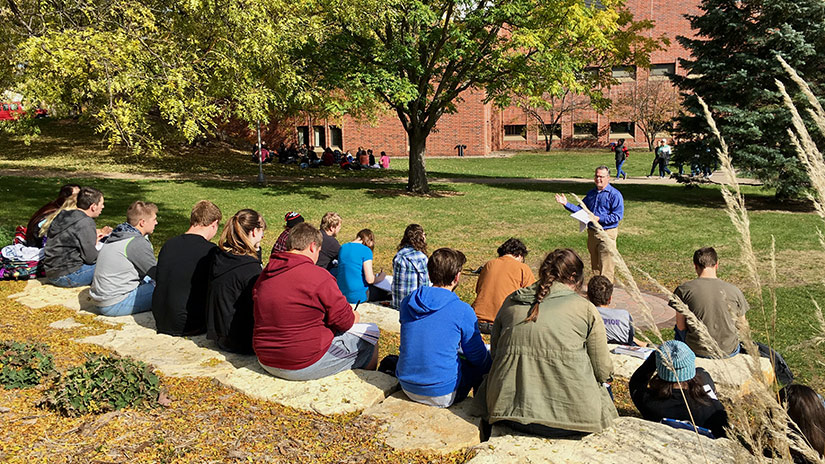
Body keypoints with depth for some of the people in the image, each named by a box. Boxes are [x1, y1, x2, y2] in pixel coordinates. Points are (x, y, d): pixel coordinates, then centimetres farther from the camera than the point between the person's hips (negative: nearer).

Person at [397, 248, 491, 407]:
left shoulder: (408, 302, -2)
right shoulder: (462, 310, -17)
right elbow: (478, 357, -4)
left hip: (407, 388, 6)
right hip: (443, 395, -6)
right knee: (487, 363, 17)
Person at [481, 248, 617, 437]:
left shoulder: (511, 301, 9)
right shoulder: (586, 308, -2)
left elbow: (494, 351, 17)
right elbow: (603, 371, 2)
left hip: (509, 409, 3)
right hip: (569, 413, -2)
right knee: (605, 394, 28)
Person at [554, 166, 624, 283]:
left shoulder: (615, 194, -8)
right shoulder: (591, 193, 14)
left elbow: (618, 215, -14)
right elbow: (581, 209, 18)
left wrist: (599, 219, -21)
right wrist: (566, 204, 5)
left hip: (607, 233, -7)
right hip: (592, 232, 7)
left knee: (606, 267, -7)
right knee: (595, 266, 15)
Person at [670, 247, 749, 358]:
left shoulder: (683, 289, -12)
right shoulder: (734, 290, -7)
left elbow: (681, 326, -5)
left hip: (697, 351, -1)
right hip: (729, 351, 2)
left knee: (678, 328, 31)